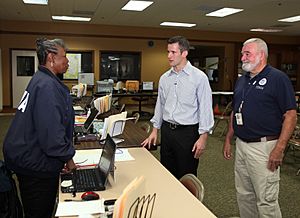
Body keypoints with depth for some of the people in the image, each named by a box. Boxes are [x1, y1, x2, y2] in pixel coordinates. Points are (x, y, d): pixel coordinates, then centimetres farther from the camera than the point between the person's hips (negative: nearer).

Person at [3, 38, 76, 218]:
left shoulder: (40, 80, 11)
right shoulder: (47, 85, -23)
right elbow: (51, 131, -28)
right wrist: (67, 157, -14)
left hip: (30, 160, 10)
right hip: (37, 164, -10)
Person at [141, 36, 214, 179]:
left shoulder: (199, 77, -9)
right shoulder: (164, 78, 8)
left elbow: (205, 108, -10)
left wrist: (203, 137, -14)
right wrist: (155, 130, 13)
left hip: (188, 132, -5)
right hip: (167, 130, 5)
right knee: (167, 173, 14)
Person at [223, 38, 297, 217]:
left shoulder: (278, 78, -10)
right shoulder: (242, 80, 13)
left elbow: (291, 115, -13)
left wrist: (279, 149, -19)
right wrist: (228, 139, 15)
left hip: (264, 147, -7)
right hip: (241, 145, 7)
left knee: (266, 200, 2)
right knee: (244, 195, 18)